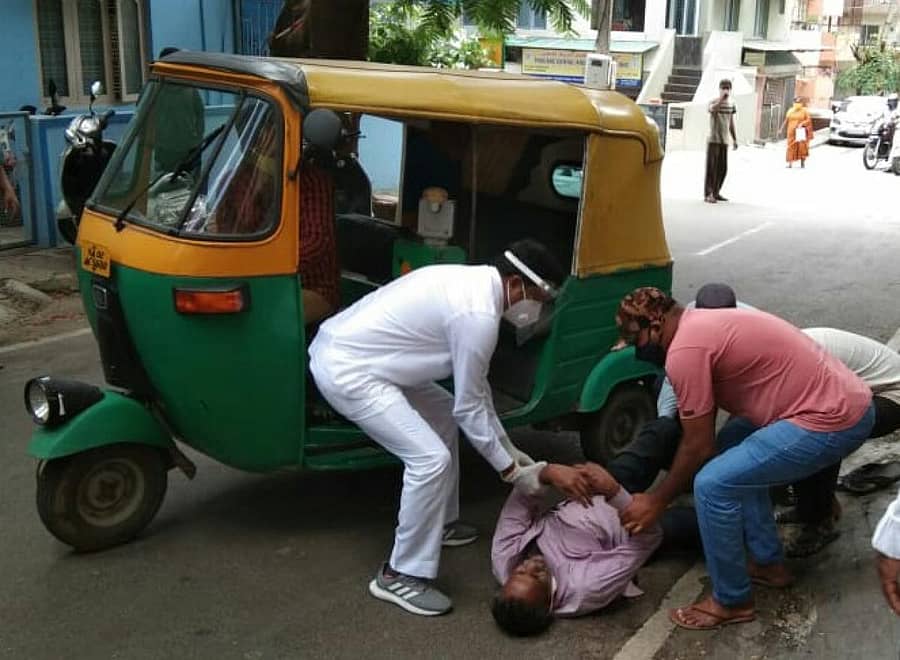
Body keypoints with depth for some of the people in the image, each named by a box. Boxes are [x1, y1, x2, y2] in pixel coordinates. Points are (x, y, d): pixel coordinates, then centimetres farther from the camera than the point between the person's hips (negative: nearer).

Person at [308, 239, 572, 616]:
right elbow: (470, 407, -13)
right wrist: (510, 469, -2)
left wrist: (508, 448, 21)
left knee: (443, 417, 23)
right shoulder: (478, 315, -21)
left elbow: (475, 388, 18)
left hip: (344, 348, 11)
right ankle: (400, 575, 1)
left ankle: (440, 524, 36)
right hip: (345, 369, -11)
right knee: (431, 459, -13)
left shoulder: (474, 283, 10)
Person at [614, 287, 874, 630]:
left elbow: (698, 446, -9)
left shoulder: (684, 350, -15)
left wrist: (657, 500, 4)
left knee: (714, 484, -12)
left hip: (834, 420, -11)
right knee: (735, 452, 24)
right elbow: (703, 433, 21)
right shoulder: (703, 325, 15)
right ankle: (769, 562, 31)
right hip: (845, 399, 11)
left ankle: (732, 601, 7)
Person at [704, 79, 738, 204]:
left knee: (723, 168, 8)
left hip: (724, 141, 6)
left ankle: (716, 192, 19)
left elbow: (731, 124, 17)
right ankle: (708, 194, -4)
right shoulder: (714, 102, -6)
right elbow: (713, 109, -32)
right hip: (713, 140, -6)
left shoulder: (731, 104, 11)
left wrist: (735, 139, 15)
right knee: (712, 167, -7)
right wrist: (722, 98, -33)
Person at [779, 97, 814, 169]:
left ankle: (803, 162, 5)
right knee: (791, 147, -3)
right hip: (792, 131, 2)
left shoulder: (804, 111, 0)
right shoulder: (790, 111, 8)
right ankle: (790, 163, -4)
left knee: (802, 146, -5)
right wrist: (781, 128, 6)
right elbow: (786, 120, 10)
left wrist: (802, 123, -19)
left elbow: (809, 120, -3)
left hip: (801, 132, -2)